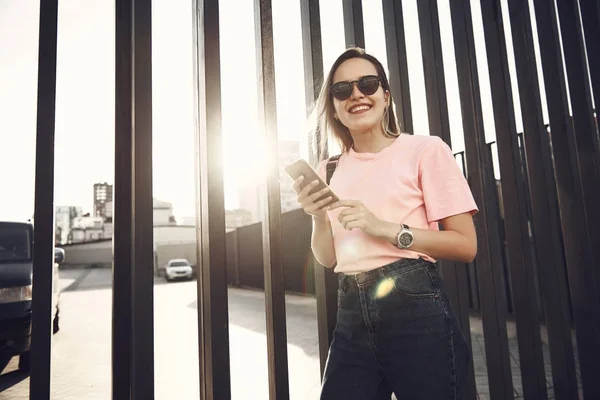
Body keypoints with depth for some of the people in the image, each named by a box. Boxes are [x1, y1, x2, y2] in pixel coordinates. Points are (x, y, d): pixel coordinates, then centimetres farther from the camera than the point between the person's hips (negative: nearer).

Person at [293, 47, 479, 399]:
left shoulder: (425, 150, -4)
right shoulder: (329, 171, 8)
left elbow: (466, 246, -7)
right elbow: (328, 258, 12)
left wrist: (384, 228, -17)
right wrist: (318, 217, -8)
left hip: (416, 310, -3)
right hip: (352, 318, 4)